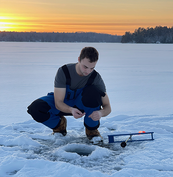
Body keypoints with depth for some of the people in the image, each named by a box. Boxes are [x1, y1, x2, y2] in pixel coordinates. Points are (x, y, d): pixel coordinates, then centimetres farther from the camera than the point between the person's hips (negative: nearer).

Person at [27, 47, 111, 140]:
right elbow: (58, 103, -27)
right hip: (63, 105, 0)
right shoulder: (63, 72, -27)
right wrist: (71, 110, -50)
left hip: (81, 104, 0)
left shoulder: (96, 78, -23)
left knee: (94, 91, -34)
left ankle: (91, 129, -11)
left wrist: (100, 113, -46)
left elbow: (107, 107, -21)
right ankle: (59, 124, 5)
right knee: (35, 108, -28)